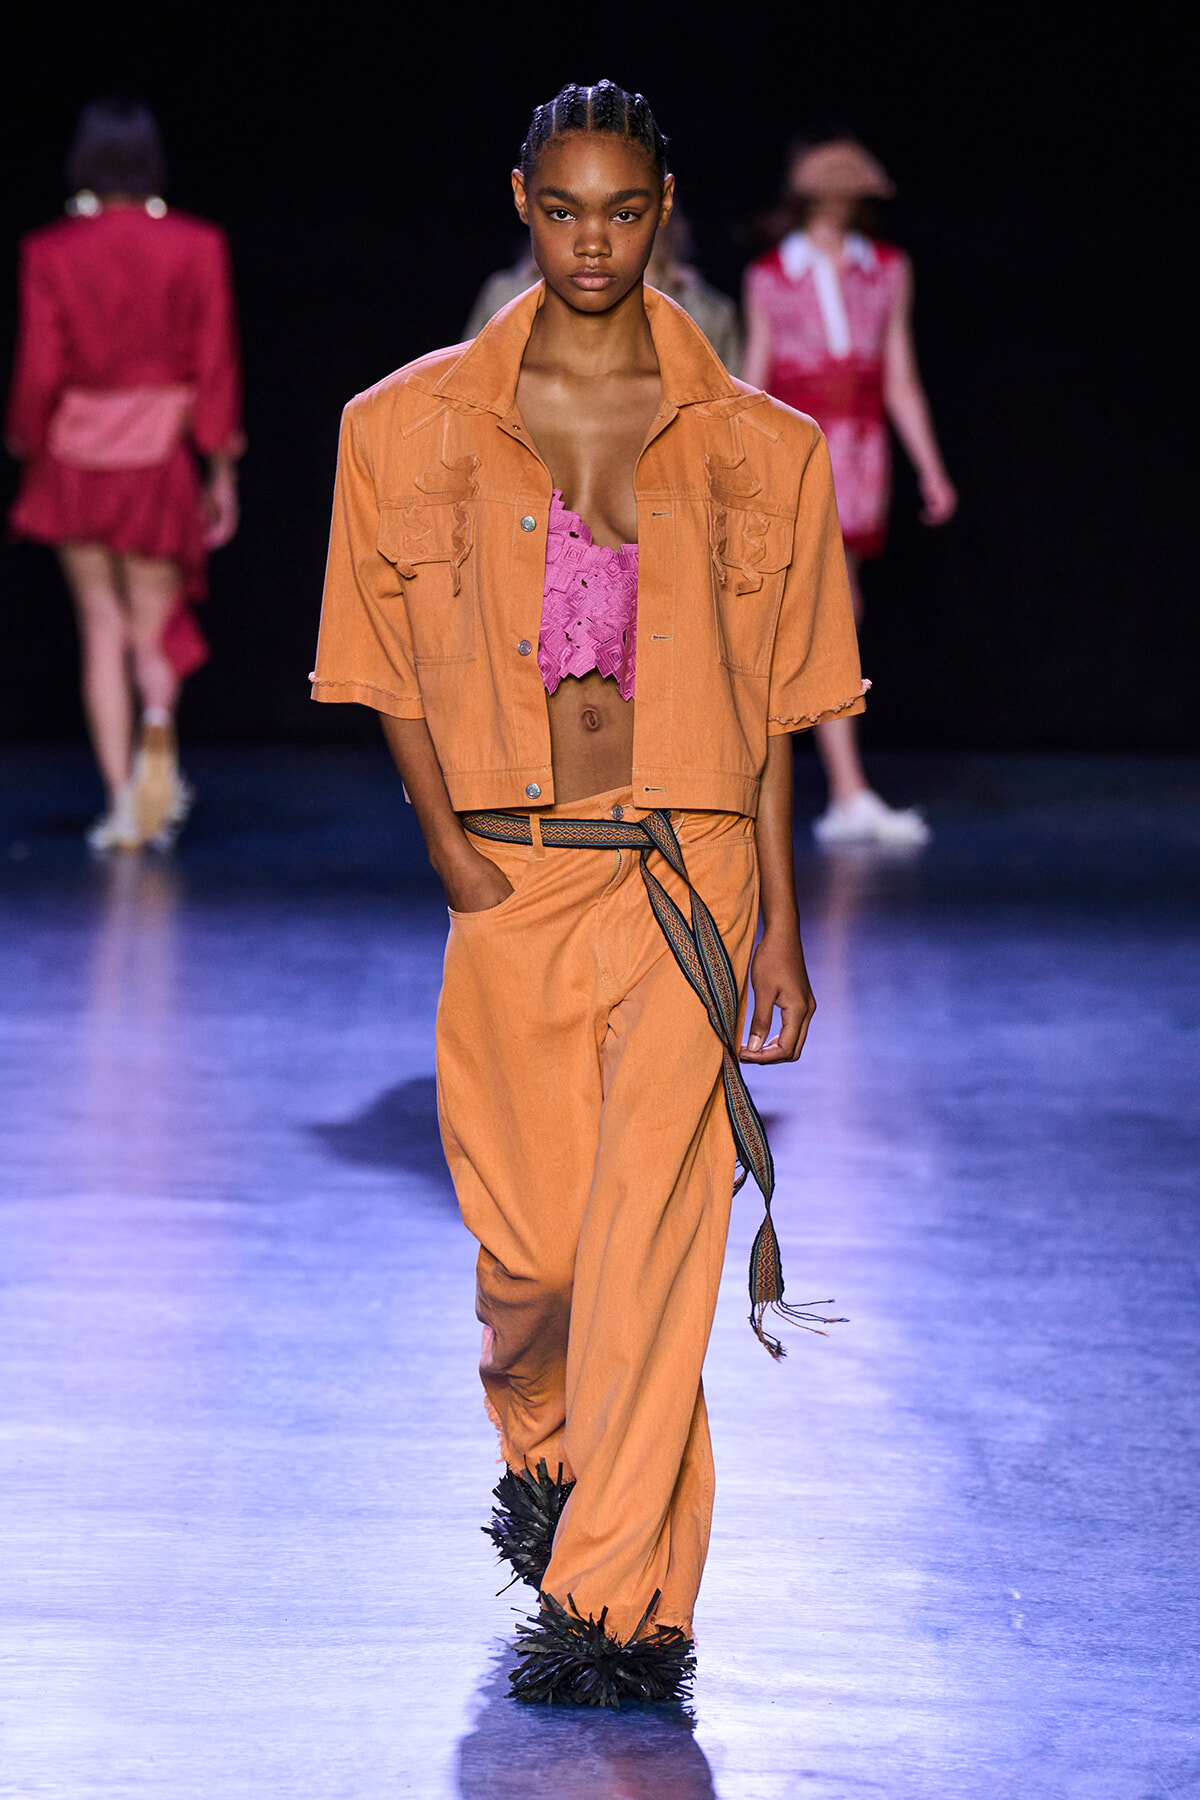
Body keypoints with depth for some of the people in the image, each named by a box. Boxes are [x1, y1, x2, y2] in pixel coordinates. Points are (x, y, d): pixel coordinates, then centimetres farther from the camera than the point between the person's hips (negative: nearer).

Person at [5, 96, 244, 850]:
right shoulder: (198, 248, -4)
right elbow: (216, 367, -1)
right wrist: (222, 471, 7)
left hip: (76, 459, 0)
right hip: (161, 460, 0)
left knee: (102, 628, 8)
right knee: (156, 625, 12)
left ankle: (122, 804, 2)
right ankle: (157, 717, -23)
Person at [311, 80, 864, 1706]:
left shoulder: (752, 447, 4)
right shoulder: (419, 425, 4)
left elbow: (775, 704, 7)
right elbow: (388, 656, 12)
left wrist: (779, 917, 4)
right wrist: (443, 835, 0)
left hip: (688, 876, -1)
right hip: (514, 880, 1)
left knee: (651, 1232, -11)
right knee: (525, 1238, 7)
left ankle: (614, 1599, -8)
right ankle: (543, 1446, 40)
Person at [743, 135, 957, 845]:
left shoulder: (888, 272, 9)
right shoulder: (770, 279, 3)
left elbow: (901, 381, 10)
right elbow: (753, 384, 7)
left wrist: (932, 469, 4)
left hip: (861, 454, 3)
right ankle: (852, 796, -19)